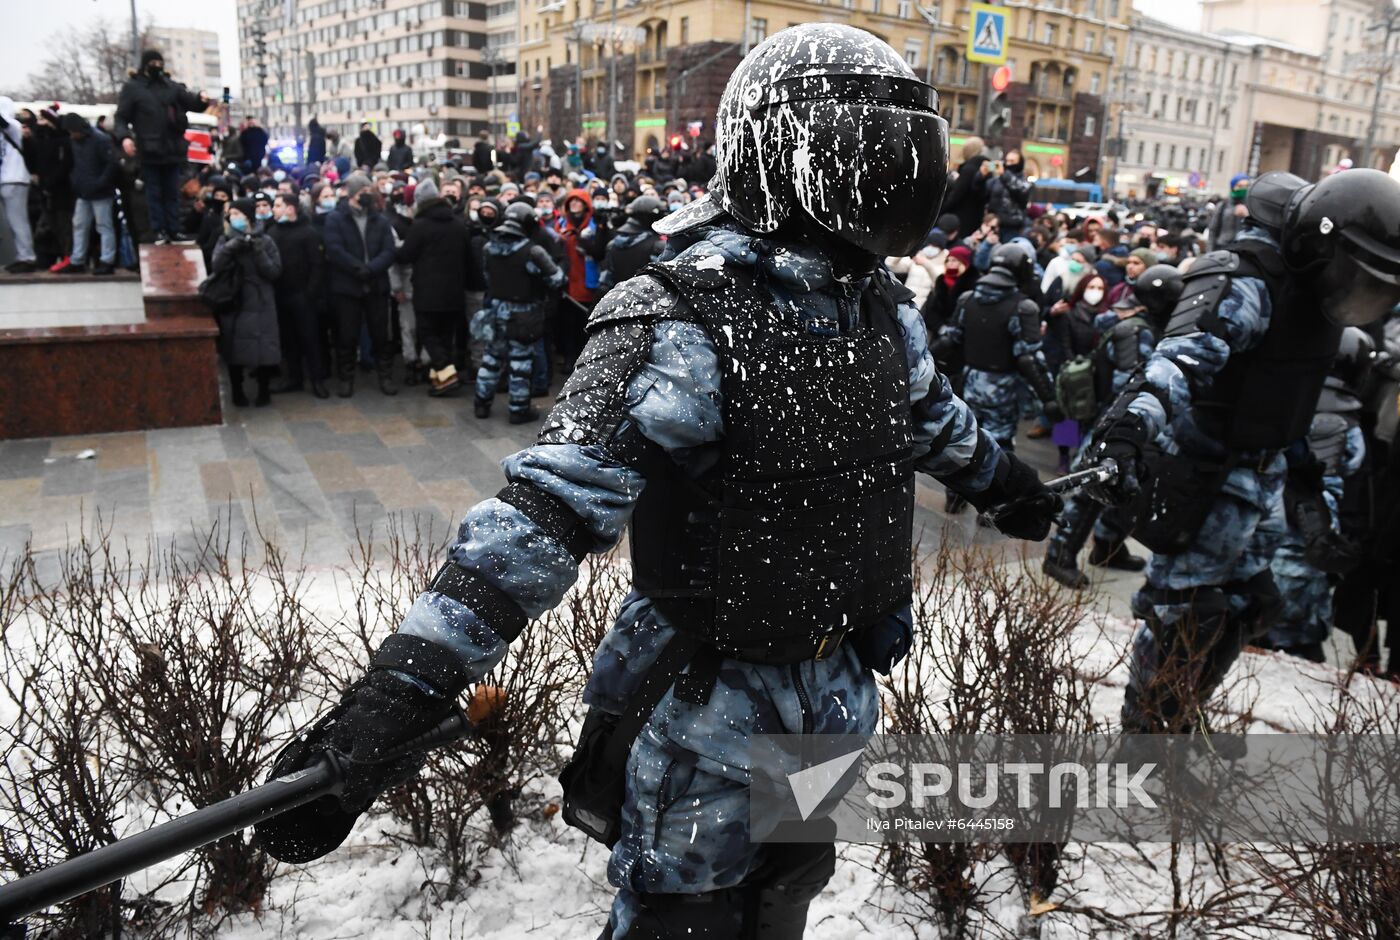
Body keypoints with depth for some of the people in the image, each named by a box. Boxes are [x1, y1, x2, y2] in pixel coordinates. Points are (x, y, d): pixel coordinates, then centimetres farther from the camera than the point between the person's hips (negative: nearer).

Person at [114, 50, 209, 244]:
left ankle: (174, 230, 12)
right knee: (154, 193, 2)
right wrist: (124, 136, -19)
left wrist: (201, 99, -22)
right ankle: (160, 231, 4)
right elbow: (121, 116, 0)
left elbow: (191, 102, 3)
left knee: (172, 192, 8)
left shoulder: (172, 87, 11)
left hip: (172, 150, 3)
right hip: (149, 151, -3)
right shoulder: (132, 88, 2)